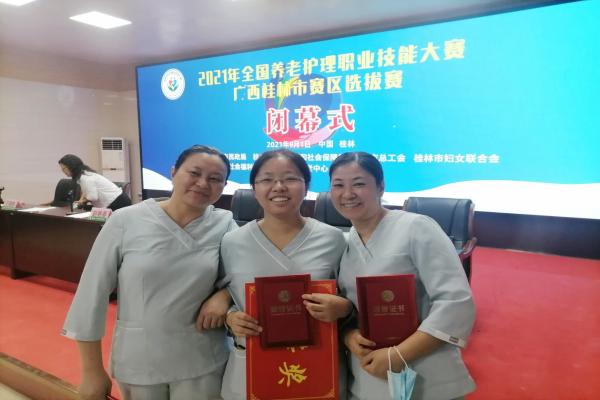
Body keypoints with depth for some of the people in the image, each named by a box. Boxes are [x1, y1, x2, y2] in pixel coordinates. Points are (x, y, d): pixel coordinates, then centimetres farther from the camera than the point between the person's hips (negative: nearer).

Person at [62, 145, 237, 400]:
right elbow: (93, 292, -6)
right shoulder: (125, 221, -10)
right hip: (138, 360, 0)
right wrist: (92, 370, -2)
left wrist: (223, 294, -17)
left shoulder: (225, 225, -7)